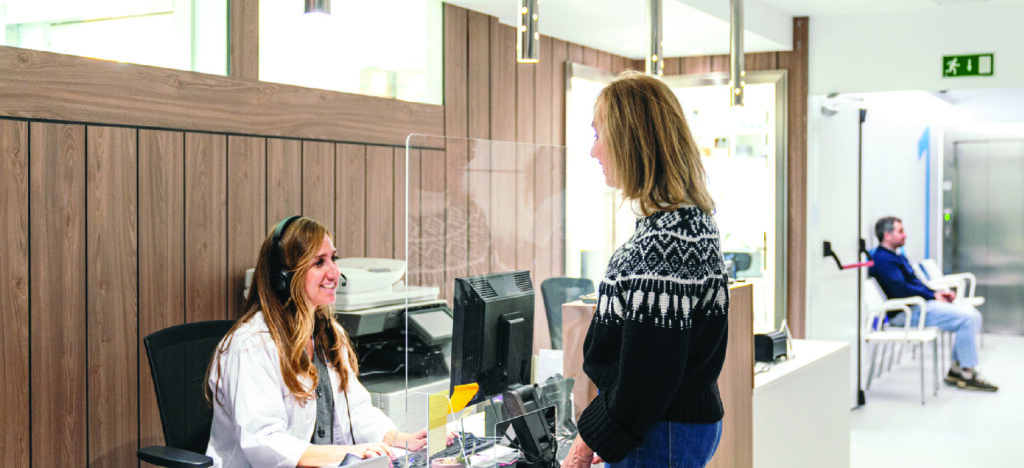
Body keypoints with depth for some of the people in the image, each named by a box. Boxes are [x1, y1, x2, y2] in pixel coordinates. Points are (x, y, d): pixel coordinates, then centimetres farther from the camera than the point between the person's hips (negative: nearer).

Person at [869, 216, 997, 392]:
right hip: (906, 313, -11)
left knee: (973, 314, 2)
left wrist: (936, 292, 6)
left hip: (918, 304, 11)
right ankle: (967, 375, -10)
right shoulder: (882, 259, -14)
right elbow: (901, 288, -21)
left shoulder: (896, 256, 20)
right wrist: (933, 295, -12)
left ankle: (956, 370, 4)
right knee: (965, 319, -19)